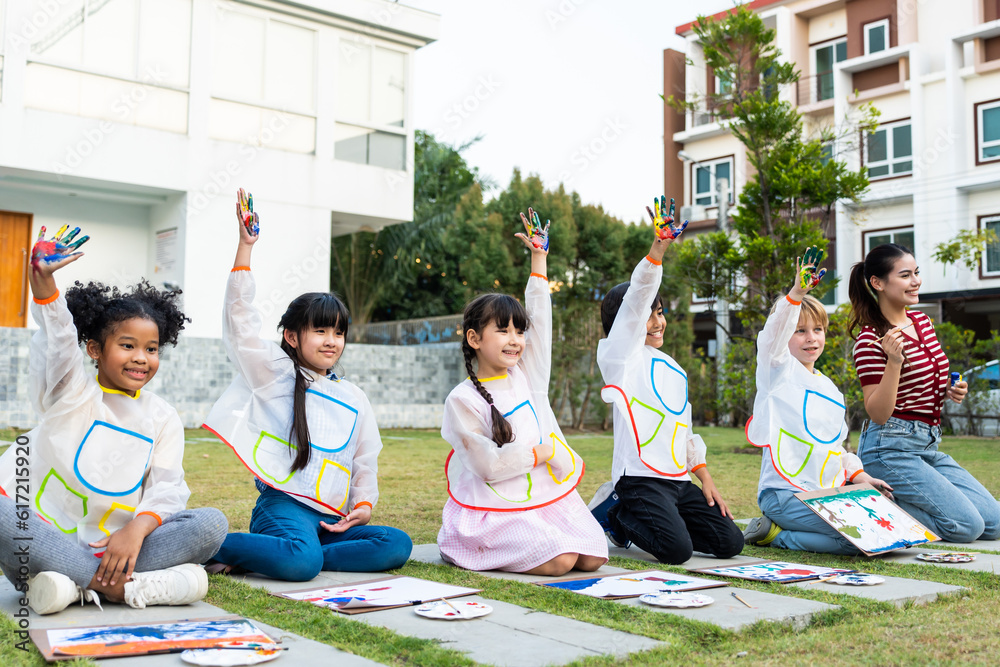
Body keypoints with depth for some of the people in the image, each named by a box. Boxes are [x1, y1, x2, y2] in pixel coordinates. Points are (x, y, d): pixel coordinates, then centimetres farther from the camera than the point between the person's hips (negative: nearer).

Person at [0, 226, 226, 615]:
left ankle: (80, 585, -31)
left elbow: (166, 487, -1)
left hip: (112, 548, 2)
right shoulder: (69, 390, 7)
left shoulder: (163, 418, 12)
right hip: (44, 537, -2)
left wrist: (138, 528, -22)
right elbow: (57, 335, -13)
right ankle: (128, 587, -34)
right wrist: (43, 279, -33)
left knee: (211, 524, -21)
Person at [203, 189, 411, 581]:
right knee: (302, 562, -36)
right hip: (283, 506, -6)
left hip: (332, 519, 6)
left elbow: (365, 462, 22)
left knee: (397, 545, -18)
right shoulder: (276, 373, 5)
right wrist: (245, 247, -11)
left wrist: (364, 504, 3)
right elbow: (240, 321, -6)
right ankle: (215, 546, -11)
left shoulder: (354, 399, 18)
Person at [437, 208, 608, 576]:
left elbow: (540, 320, 11)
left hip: (547, 495, 6)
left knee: (593, 557, -11)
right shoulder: (462, 400, -9)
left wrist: (539, 259, 12)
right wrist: (540, 452, -8)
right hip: (497, 507, -6)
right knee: (560, 561, -24)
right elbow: (489, 466, -14)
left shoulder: (527, 374, 8)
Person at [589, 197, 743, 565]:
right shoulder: (619, 355, -1)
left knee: (730, 542, -2)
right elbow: (635, 299, -16)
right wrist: (658, 248, -28)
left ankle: (640, 518, 14)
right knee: (676, 549, -22)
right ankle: (615, 511, 6)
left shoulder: (673, 368, 21)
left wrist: (706, 480, 14)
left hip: (678, 480, 8)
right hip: (639, 476, -7)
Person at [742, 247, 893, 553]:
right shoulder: (777, 369, -1)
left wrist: (862, 478, 9)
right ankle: (772, 529, -4)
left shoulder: (830, 389, 21)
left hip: (830, 494, 8)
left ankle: (776, 534, 0)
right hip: (785, 493, -8)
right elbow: (773, 333, -23)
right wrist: (796, 293, -38)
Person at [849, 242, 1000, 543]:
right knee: (967, 525, -16)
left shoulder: (922, 321, 10)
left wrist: (951, 392, 3)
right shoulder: (871, 340, -14)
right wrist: (894, 362, -28)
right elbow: (878, 414, -17)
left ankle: (894, 500, 13)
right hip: (892, 448, -8)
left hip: (929, 445, 8)